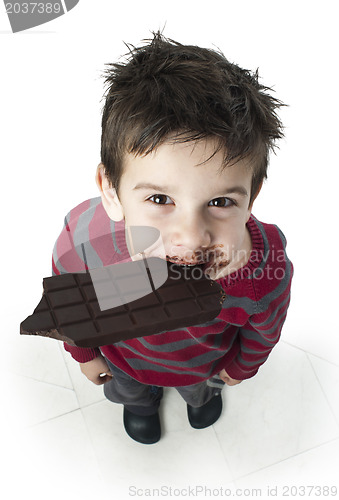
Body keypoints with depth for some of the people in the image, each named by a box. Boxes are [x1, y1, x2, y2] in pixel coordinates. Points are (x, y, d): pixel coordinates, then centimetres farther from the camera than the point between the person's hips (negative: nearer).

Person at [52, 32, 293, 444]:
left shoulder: (267, 273, -45)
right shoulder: (81, 242, -44)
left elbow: (263, 329, -17)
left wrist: (242, 365, 3)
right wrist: (84, 352, 1)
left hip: (206, 360, 0)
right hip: (123, 356, 1)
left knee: (200, 386, 38)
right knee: (126, 389, 37)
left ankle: (202, 393, 77)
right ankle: (142, 401, 76)